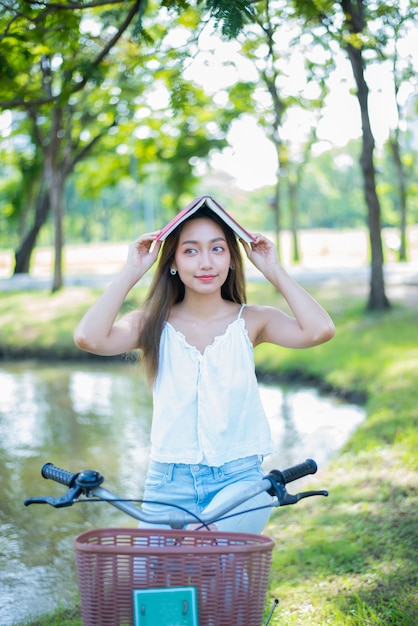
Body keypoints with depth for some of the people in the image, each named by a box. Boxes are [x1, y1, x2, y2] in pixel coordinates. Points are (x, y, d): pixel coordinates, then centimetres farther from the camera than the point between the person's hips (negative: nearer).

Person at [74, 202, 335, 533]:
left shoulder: (251, 321, 1)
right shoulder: (154, 325, 2)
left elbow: (319, 330, -17)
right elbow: (88, 337, -16)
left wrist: (275, 271, -9)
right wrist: (132, 271, -11)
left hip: (240, 480, -2)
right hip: (169, 484, 2)